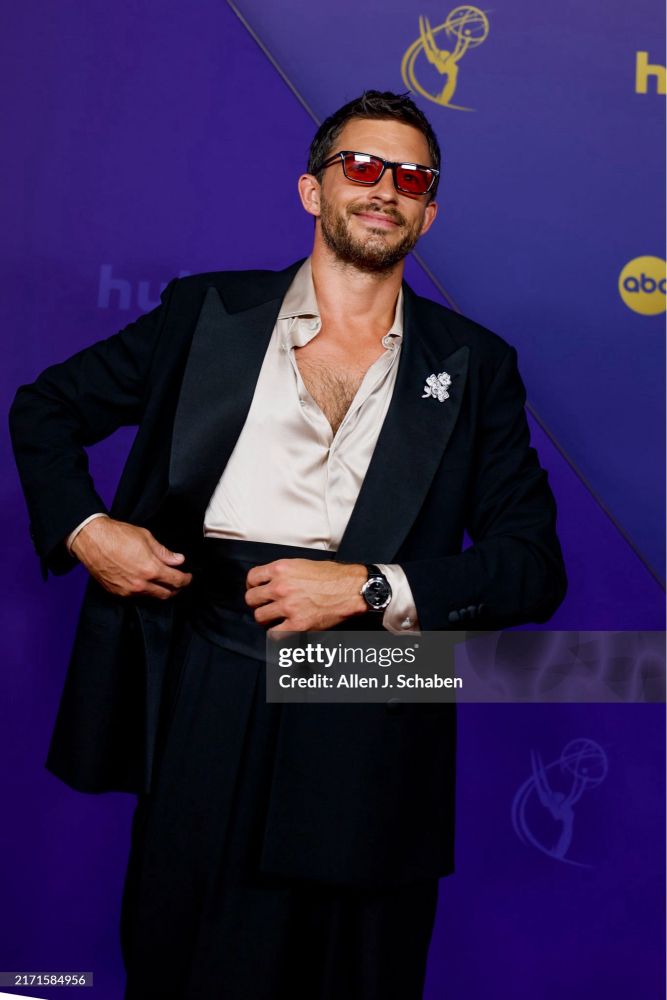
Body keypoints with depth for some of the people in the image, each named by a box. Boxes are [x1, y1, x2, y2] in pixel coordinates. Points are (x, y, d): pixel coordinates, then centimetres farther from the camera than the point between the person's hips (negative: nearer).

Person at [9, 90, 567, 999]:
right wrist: (83, 528, -1)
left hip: (373, 729, 1)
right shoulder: (207, 312, 8)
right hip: (204, 708, 0)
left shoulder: (474, 366, 8)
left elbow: (533, 565, 3)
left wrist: (371, 589, -10)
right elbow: (45, 407, 17)